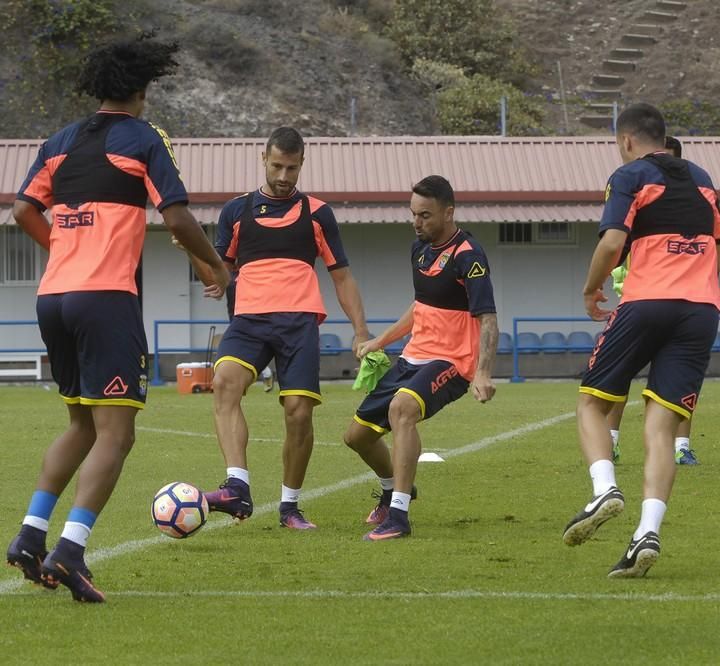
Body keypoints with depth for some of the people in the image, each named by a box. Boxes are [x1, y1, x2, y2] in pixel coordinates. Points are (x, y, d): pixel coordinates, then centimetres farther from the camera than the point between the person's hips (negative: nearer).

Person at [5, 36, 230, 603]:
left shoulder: (61, 142, 15)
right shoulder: (144, 140, -1)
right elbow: (177, 218, -8)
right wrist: (217, 266, 8)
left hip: (53, 296, 7)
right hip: (108, 297, -7)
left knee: (83, 425, 22)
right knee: (115, 433, -7)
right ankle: (70, 551, -22)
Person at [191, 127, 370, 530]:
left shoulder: (316, 213, 13)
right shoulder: (237, 210, 15)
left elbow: (342, 276, 16)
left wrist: (361, 332, 7)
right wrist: (195, 254, -6)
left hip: (299, 321, 0)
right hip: (250, 318, 0)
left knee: (299, 411, -10)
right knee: (225, 381, -28)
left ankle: (290, 506, 9)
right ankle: (237, 488, -37)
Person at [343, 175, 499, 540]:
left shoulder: (468, 257, -17)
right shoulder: (420, 249, 9)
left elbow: (487, 319, -24)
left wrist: (482, 374, -37)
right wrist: (382, 340, 23)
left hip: (450, 363, -9)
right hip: (413, 358, 9)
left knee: (402, 407, -37)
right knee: (358, 434, 13)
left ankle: (397, 515, -39)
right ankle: (393, 491, 44)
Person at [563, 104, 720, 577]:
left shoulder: (630, 177, 4)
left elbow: (613, 242, -9)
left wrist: (591, 290, 6)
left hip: (646, 303, -4)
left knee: (592, 403, 11)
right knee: (662, 427, -1)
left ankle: (605, 488, -15)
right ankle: (649, 532, -18)